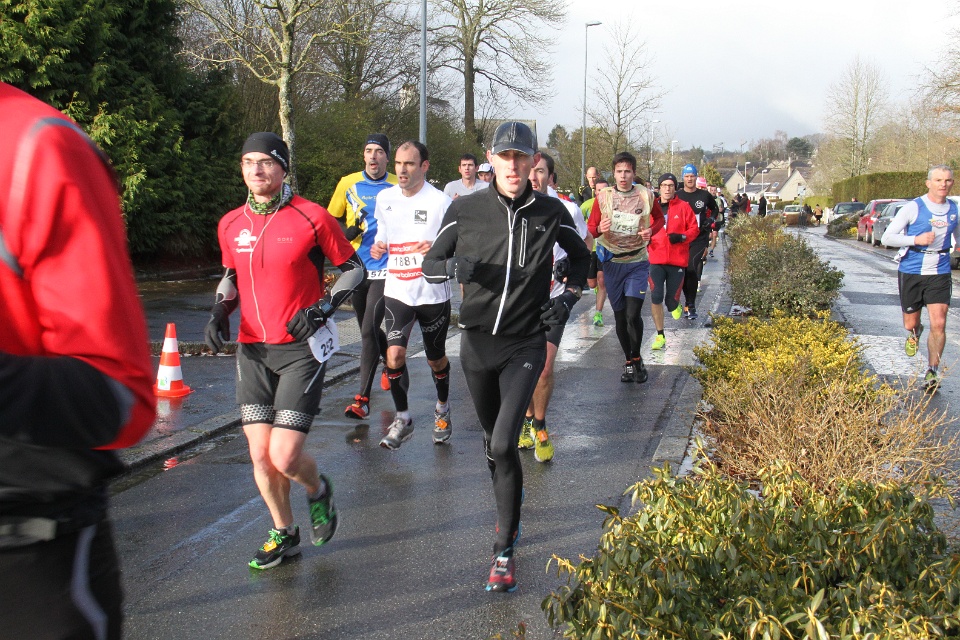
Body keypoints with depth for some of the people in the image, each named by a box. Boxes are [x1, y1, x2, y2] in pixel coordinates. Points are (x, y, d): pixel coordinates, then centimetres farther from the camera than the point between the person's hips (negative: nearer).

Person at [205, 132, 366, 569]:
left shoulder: (312, 218, -9)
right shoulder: (230, 225, 6)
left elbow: (354, 267, 0)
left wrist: (323, 308, -15)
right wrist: (219, 311, 3)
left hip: (300, 349, -5)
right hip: (252, 351, 5)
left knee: (284, 456, -11)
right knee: (260, 455, 6)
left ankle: (318, 491, 24)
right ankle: (283, 534, 28)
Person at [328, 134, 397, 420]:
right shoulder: (348, 184, 4)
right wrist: (347, 233, -6)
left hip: (384, 270, -4)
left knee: (369, 330, -13)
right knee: (368, 330, 16)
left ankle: (363, 398, -8)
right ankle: (390, 363, 47)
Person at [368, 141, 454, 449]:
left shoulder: (440, 201, -11)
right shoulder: (384, 198, 3)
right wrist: (379, 247, -3)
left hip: (433, 293, -2)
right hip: (397, 291, 3)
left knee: (436, 359, 12)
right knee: (394, 354, -12)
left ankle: (442, 410, 39)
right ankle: (403, 420, 6)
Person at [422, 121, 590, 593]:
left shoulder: (551, 213, -3)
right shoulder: (465, 210, -4)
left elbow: (580, 256, 16)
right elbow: (429, 264, 3)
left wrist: (569, 297, 0)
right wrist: (453, 266, -19)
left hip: (525, 345, -2)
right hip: (477, 341, 2)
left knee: (504, 444, -14)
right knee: (492, 441, 18)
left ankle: (504, 551, -2)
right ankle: (509, 509, 45)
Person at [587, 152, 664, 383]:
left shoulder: (645, 195, -1)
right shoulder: (602, 197, -3)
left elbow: (659, 218, 15)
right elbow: (590, 227, 2)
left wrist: (652, 230, -6)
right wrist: (599, 229, -21)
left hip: (638, 263, -1)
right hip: (612, 263, 1)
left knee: (633, 315, -13)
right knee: (620, 317, 8)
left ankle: (636, 359, 9)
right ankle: (629, 362, 24)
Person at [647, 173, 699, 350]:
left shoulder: (683, 207, 2)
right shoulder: (652, 208, 6)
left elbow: (694, 229, 2)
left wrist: (682, 237, -16)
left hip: (677, 260, -1)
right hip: (656, 260, 1)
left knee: (671, 300, 3)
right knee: (656, 297, -12)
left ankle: (674, 305, 43)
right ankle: (660, 336, -1)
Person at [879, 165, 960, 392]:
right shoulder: (913, 208, -8)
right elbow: (887, 238, -11)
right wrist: (916, 239, -21)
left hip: (940, 273, 2)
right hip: (911, 272, -2)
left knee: (938, 324, -8)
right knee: (910, 324, 7)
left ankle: (933, 372, 4)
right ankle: (914, 333, 45)